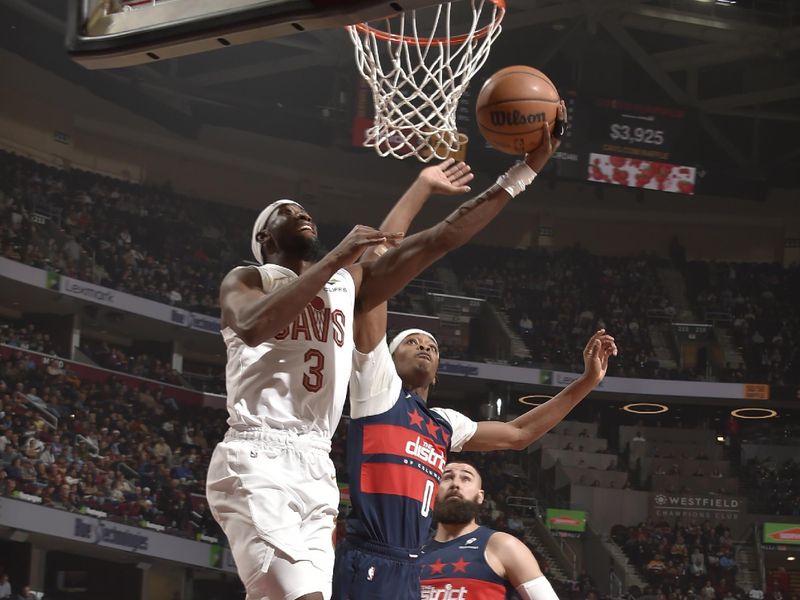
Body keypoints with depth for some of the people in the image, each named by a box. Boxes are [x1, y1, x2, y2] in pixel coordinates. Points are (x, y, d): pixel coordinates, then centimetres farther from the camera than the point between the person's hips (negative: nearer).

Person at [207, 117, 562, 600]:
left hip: (318, 470, 7)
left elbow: (442, 238, 14)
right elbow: (253, 325, -19)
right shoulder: (247, 281, 7)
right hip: (257, 463, -7)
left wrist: (527, 168, 8)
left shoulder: (348, 284, 21)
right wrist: (337, 258, -16)